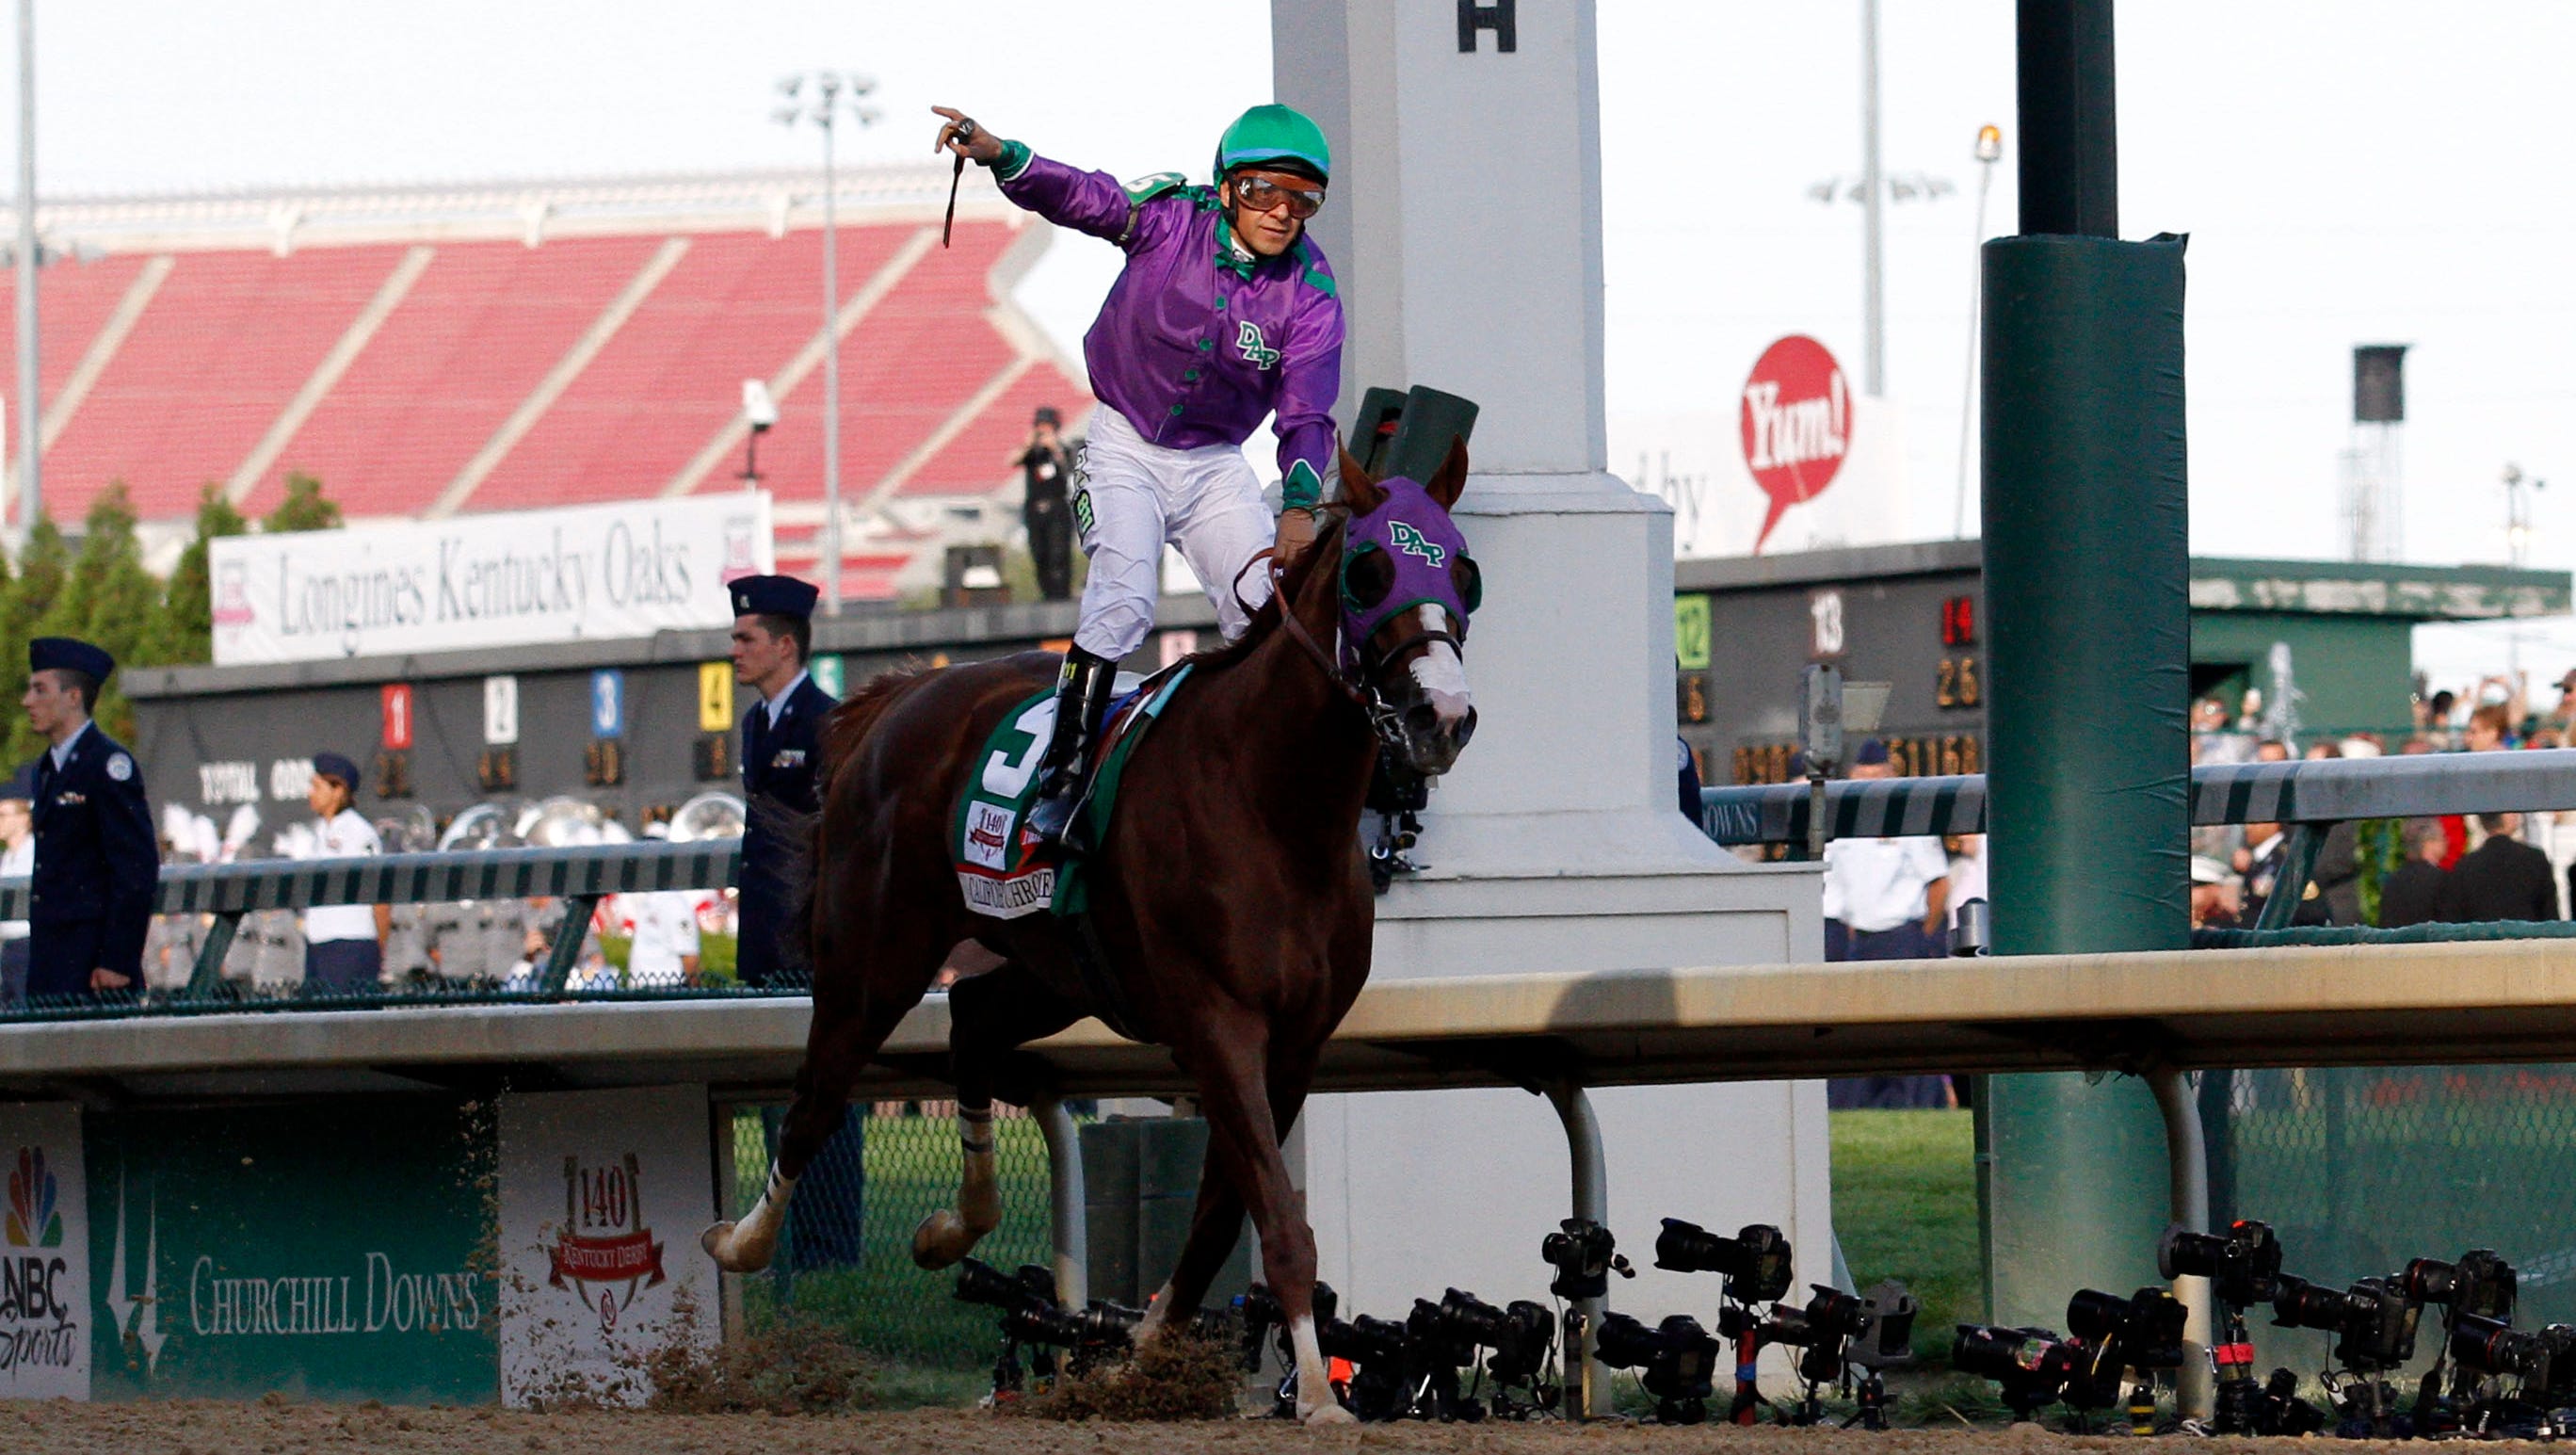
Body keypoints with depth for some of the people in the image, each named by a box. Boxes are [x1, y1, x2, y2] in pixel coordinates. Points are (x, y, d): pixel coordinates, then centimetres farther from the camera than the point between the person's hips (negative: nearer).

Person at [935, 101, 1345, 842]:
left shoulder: (1309, 298, -12)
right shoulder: (1171, 220, -14)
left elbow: (1306, 417, -19)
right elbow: (1079, 196, -23)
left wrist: (1299, 508, -36)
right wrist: (999, 154, -43)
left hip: (1216, 466, 3)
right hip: (1127, 448, -3)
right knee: (1123, 601, -20)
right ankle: (1061, 782, -15)